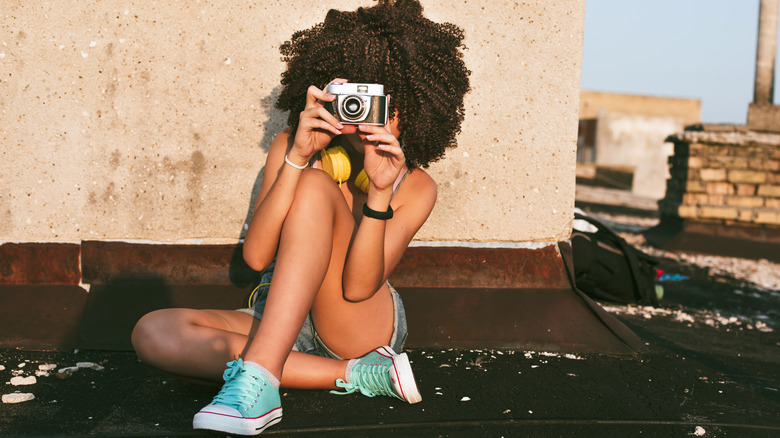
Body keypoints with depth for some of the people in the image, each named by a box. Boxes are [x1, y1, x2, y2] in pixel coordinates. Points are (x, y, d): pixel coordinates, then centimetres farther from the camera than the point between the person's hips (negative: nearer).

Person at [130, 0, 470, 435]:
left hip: (365, 328, -3)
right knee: (154, 332, -22)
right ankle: (356, 374, -25)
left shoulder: (415, 187, -7)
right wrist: (297, 156, -25)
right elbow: (257, 256, -17)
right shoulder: (291, 146, -3)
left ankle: (256, 381, -37)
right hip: (280, 325, 4)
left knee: (313, 185, -25)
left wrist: (379, 194, -31)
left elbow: (357, 287, -20)